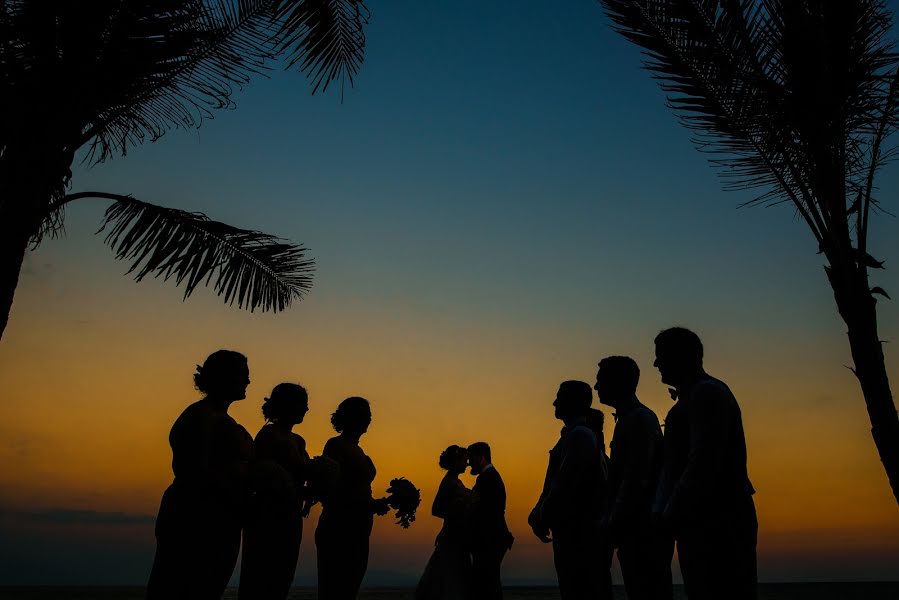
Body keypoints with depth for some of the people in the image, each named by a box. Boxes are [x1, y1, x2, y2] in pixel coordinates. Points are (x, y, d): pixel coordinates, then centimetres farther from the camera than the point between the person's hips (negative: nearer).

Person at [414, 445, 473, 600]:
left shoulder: (454, 481, 14)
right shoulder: (449, 482, -15)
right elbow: (435, 510, -20)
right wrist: (458, 516, -19)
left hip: (457, 537, 9)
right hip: (453, 537, -9)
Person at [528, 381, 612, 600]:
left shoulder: (579, 435, -13)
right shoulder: (577, 434, 18)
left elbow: (565, 484, -20)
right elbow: (556, 483, 17)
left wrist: (542, 517, -9)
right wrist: (539, 514, 7)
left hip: (580, 534, -10)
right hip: (577, 532, 10)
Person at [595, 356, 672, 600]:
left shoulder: (639, 418, -11)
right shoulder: (629, 418, 18)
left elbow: (637, 479, -18)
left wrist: (615, 522, -16)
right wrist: (611, 520, 16)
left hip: (644, 527, -9)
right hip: (636, 527, 9)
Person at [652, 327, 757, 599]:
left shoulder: (707, 393, -11)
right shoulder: (689, 399, 20)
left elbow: (703, 465, -20)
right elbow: (672, 465, 18)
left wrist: (672, 516, -15)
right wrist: (661, 512, 8)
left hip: (719, 524, -10)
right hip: (700, 523, 10)